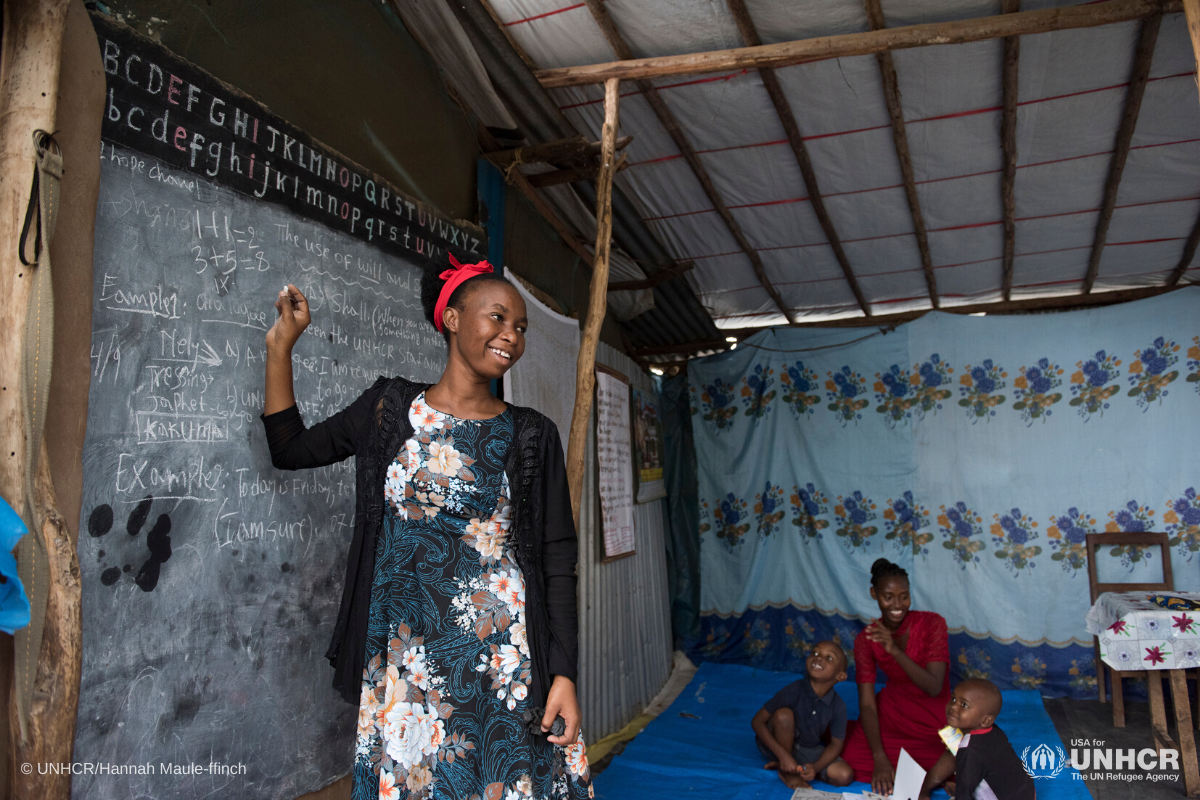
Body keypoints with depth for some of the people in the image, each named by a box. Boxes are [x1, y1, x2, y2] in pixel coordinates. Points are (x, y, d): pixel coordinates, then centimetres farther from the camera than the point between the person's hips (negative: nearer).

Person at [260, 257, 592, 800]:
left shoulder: (532, 436, 0)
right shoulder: (390, 408, 5)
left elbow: (556, 559, -1)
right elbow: (290, 450, 14)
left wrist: (563, 675, -6)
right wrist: (281, 343, 10)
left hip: (505, 662, -1)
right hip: (402, 665, 1)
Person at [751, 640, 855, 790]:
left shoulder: (838, 706, -16)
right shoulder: (793, 691, -26)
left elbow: (836, 744, -5)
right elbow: (757, 721, -22)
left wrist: (815, 767, -23)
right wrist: (783, 754, -27)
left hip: (808, 751, 3)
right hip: (777, 744, -3)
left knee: (845, 776, -15)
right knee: (784, 714, -32)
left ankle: (789, 766, 0)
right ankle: (786, 772, -11)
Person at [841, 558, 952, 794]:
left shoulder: (932, 623, -17)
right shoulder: (866, 639, -11)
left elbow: (934, 688, -26)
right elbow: (867, 703, -12)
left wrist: (895, 650, -41)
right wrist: (879, 757, -24)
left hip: (933, 719, 0)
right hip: (891, 711, 0)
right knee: (850, 764, -17)